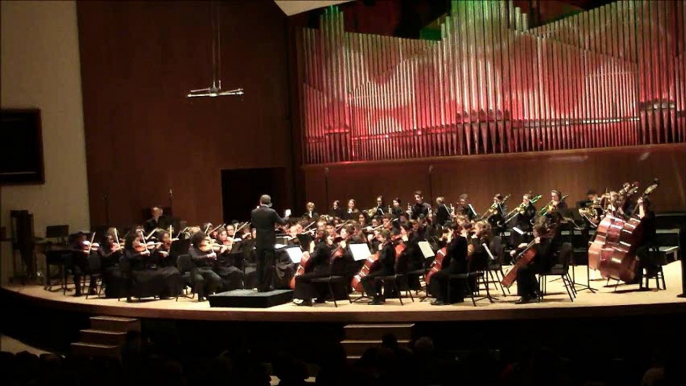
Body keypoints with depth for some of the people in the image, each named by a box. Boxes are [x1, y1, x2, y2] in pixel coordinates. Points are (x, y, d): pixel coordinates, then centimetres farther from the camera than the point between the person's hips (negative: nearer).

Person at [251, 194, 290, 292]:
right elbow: (282, 222, -5)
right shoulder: (272, 212, -13)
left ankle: (260, 286, 13)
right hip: (269, 242, -4)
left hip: (259, 242, 4)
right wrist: (287, 215, 13)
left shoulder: (254, 212, -2)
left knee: (260, 264, 11)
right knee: (269, 264, 1)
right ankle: (266, 286, 1)